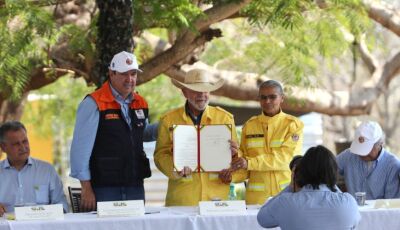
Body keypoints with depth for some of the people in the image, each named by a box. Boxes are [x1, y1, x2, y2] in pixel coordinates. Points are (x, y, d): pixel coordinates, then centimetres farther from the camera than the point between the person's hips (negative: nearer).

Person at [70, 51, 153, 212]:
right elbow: (80, 148, -10)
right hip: (104, 190, -6)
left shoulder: (140, 104, 12)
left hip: (135, 187, 6)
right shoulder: (93, 104, -8)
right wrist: (86, 188, -12)